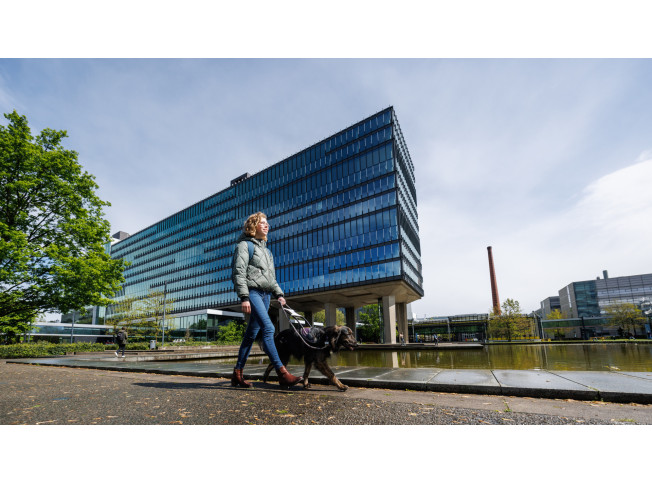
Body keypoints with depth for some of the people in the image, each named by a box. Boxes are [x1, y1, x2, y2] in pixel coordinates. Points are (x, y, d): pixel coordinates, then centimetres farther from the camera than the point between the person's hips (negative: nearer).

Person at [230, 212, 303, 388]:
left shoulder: (266, 249, 26)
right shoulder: (244, 245, 3)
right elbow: (239, 272, -8)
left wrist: (279, 294, 13)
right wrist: (244, 297, -17)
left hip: (265, 294, 8)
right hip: (252, 291, -8)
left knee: (251, 334, 7)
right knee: (268, 328, -18)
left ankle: (237, 374, 15)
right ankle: (282, 373, -21)